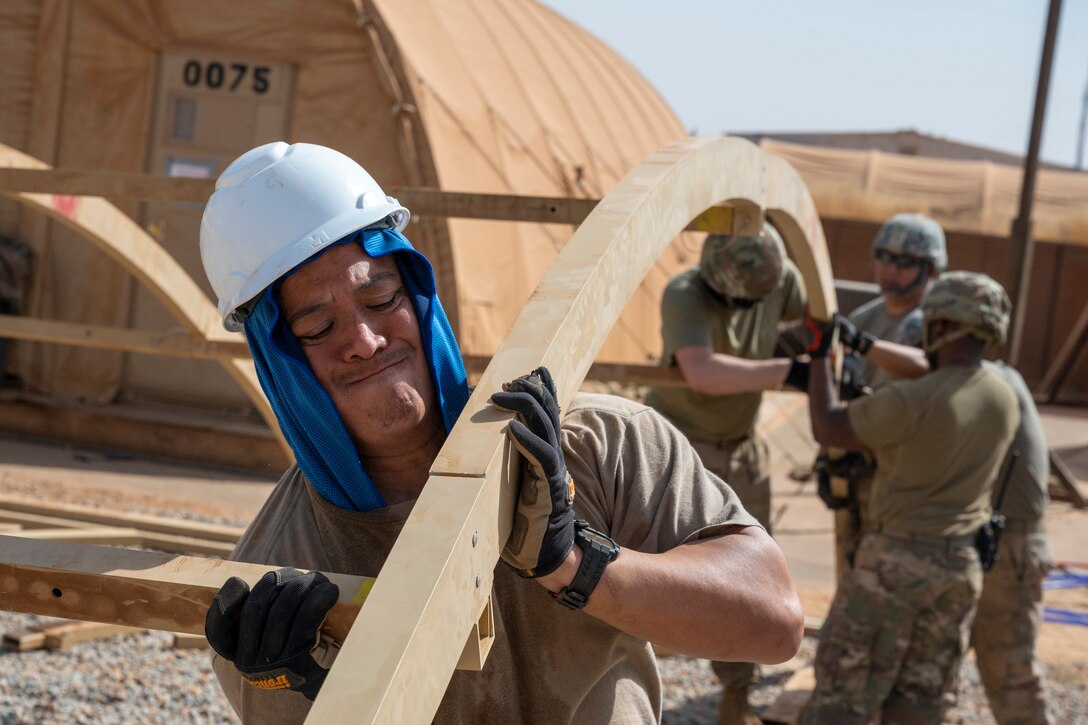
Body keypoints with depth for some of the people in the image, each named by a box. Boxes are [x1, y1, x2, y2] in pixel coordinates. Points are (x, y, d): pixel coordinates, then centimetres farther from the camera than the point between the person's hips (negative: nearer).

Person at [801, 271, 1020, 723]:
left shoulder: (910, 401, -22)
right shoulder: (1006, 402, -1)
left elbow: (828, 429, -11)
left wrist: (819, 351, -2)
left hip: (898, 559, -6)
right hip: (963, 565, 6)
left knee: (845, 684, 5)